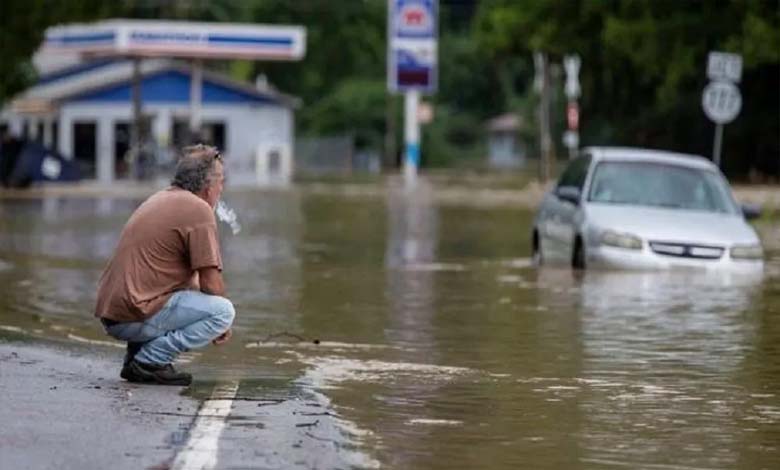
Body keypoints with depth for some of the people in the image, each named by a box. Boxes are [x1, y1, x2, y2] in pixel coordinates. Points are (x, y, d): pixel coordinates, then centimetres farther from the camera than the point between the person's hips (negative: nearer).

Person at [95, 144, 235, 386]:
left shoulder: (159, 199, 21)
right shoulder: (199, 209, -8)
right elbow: (211, 284, -9)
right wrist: (221, 322, 9)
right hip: (136, 317, -9)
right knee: (224, 311, -11)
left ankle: (137, 355, 14)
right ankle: (150, 361, -11)